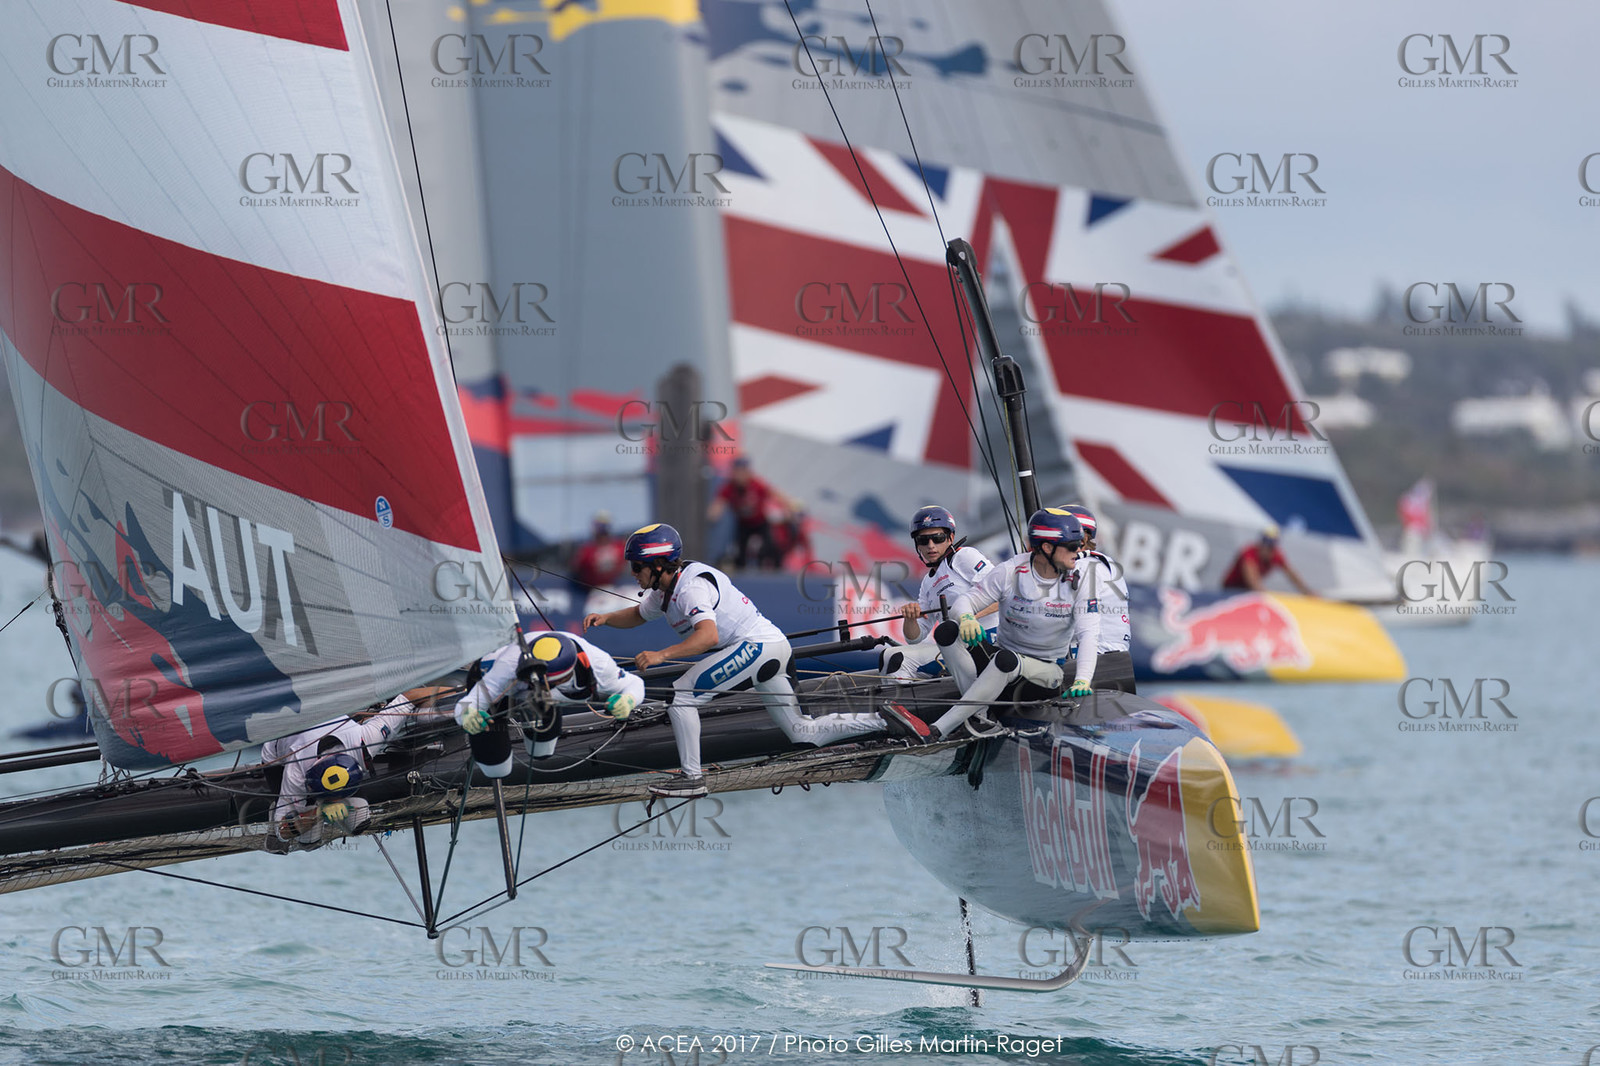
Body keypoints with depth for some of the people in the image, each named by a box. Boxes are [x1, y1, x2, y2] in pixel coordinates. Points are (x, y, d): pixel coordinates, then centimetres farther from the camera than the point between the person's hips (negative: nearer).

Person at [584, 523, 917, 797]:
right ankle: (884, 721, 15)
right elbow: (637, 615, 29)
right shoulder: (666, 587, 13)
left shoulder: (692, 585, -17)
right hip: (771, 648, 11)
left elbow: (708, 636, -32)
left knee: (681, 694, -15)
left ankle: (691, 776, -14)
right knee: (803, 733, 13)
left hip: (757, 645, -11)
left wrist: (661, 655, -37)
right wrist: (605, 618, 10)